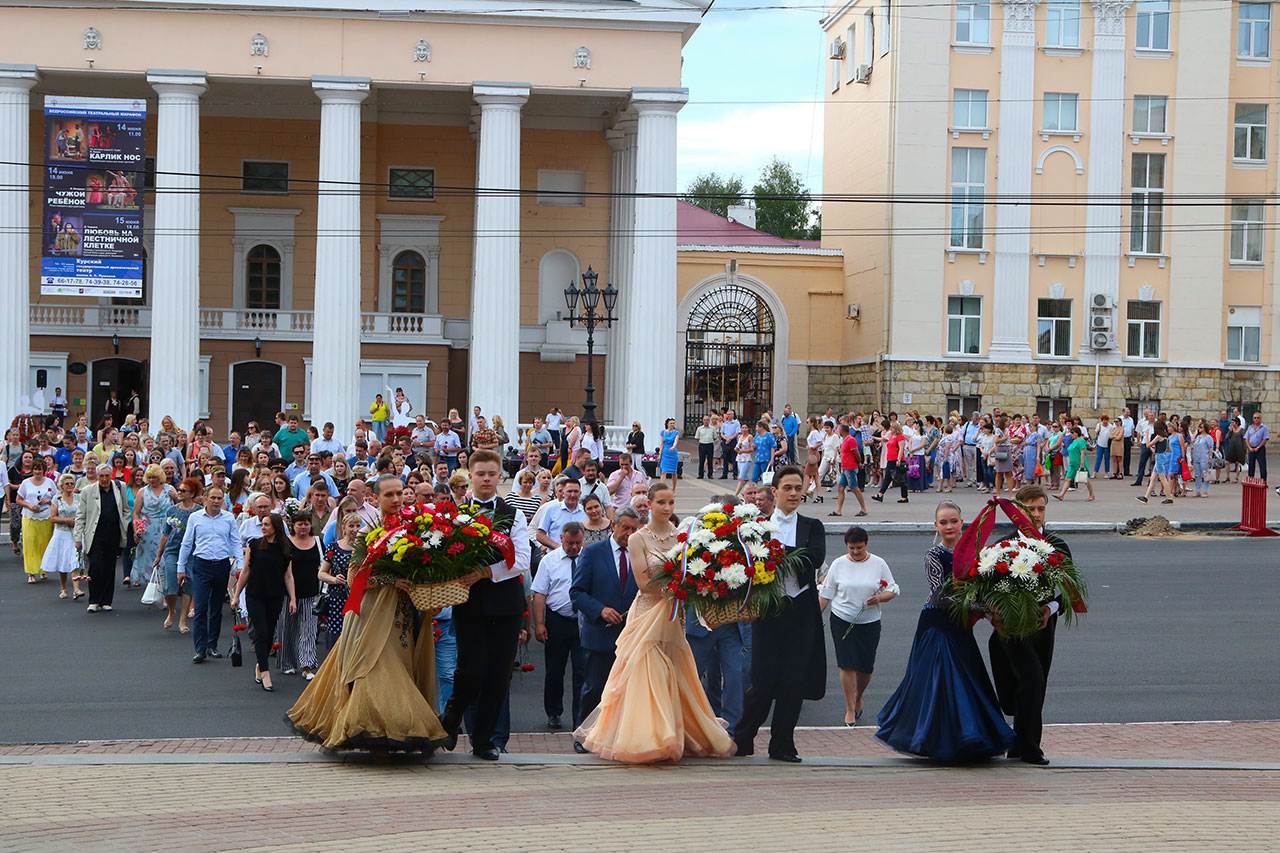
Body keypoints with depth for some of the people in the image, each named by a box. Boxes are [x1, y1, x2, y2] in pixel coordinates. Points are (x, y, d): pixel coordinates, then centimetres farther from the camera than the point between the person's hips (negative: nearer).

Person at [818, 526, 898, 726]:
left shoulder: (878, 564, 0)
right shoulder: (838, 564, 0)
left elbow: (893, 590, 5)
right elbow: (825, 593, 5)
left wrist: (880, 598, -16)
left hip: (870, 622, 1)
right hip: (842, 621, -1)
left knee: (866, 666, 4)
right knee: (847, 664, -6)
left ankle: (857, 699, 31)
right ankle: (850, 709, 2)